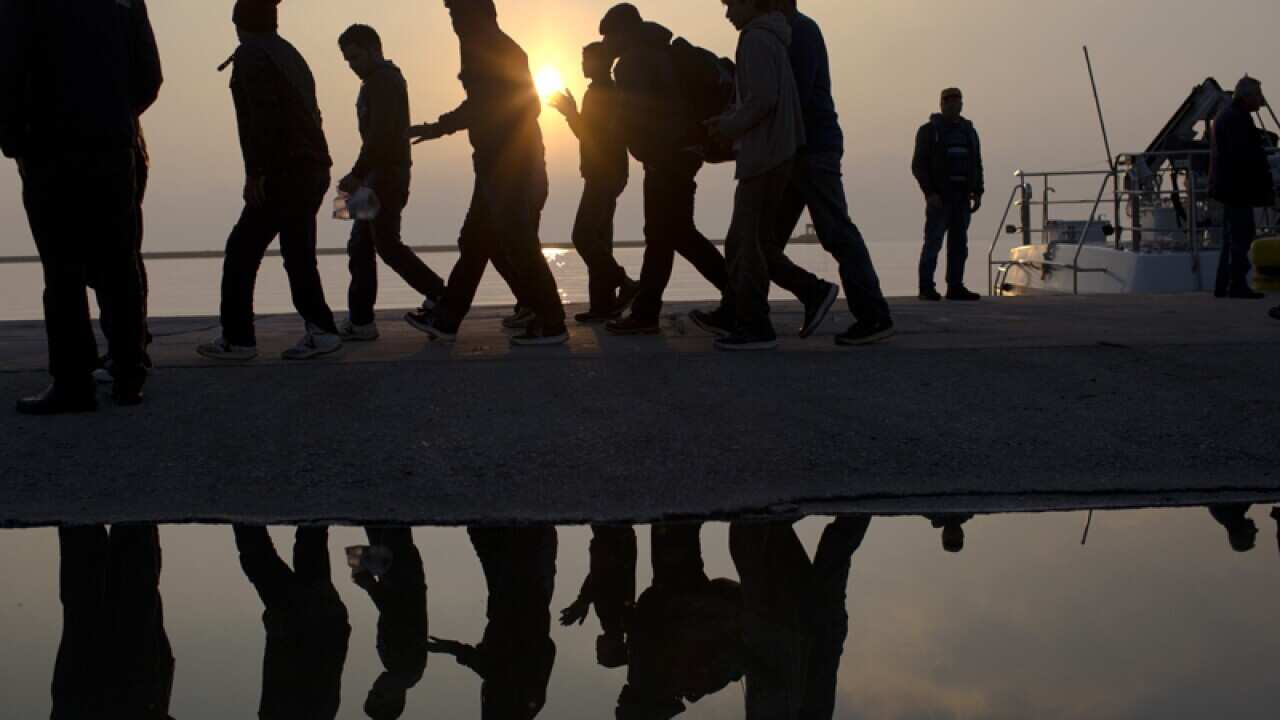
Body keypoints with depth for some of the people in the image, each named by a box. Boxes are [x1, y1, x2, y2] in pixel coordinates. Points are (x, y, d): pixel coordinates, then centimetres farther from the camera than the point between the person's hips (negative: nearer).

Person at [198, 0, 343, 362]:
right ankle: (321, 330, 8)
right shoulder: (289, 54, 19)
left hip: (284, 174, -9)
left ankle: (236, 339, -1)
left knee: (242, 251, -2)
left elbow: (263, 116, -19)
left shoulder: (251, 55, -7)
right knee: (298, 254, 12)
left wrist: (254, 173, -18)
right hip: (313, 169, 9)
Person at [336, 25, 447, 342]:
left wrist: (357, 173, -21)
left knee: (387, 245, -6)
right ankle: (360, 321, 8)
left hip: (386, 174, -10)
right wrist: (361, 175, 16)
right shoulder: (384, 79, 20)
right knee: (360, 247, 7)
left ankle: (439, 295, 4)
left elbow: (380, 134, -22)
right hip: (379, 176, 10)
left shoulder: (383, 81, -12)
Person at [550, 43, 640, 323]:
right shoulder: (604, 91, 20)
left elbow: (593, 135, -18)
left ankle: (624, 285, -12)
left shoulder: (602, 93, -12)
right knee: (596, 238, 9)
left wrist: (570, 112, -11)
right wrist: (571, 112, 19)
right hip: (603, 175, 11)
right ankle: (603, 304, 10)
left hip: (604, 176, -11)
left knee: (584, 237, -14)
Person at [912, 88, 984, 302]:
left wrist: (978, 192, 9)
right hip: (939, 196, -5)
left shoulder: (969, 131, 18)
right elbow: (918, 165, -4)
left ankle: (955, 286, 7)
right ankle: (927, 288, -6)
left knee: (959, 244, 4)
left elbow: (977, 165, 21)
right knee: (933, 242, -8)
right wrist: (929, 193, -14)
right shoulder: (929, 131, 1)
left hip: (962, 196, 5)